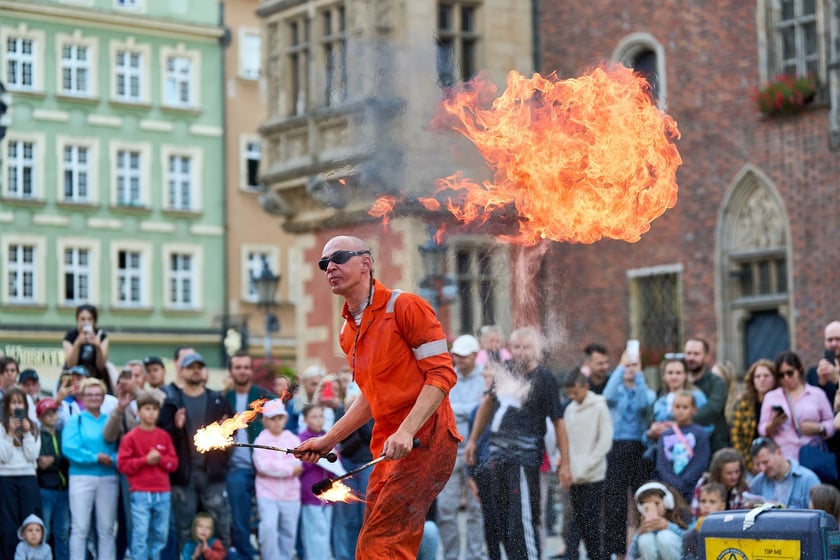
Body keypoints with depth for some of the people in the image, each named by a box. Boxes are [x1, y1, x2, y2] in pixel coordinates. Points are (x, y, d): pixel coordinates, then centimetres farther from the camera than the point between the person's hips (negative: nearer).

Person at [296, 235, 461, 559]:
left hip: (424, 439, -8)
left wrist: (406, 432, -23)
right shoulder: (348, 333, 16)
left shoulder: (404, 307, -8)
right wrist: (327, 440, 20)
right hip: (387, 449, 8)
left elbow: (442, 373, -13)